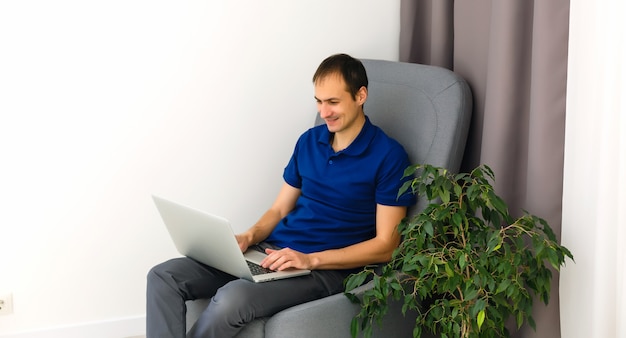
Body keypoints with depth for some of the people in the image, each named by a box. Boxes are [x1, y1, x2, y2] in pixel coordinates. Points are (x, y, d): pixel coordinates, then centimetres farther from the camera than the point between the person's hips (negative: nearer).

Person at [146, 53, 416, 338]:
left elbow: (385, 245, -9)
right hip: (270, 251, 7)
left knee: (233, 298, -35)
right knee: (163, 276, -13)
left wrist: (311, 259, -18)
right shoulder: (309, 141, 13)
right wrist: (250, 236, -3)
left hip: (326, 268, -7)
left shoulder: (388, 156, -6)